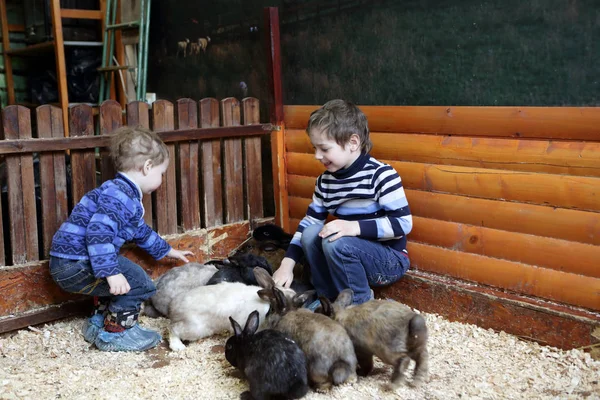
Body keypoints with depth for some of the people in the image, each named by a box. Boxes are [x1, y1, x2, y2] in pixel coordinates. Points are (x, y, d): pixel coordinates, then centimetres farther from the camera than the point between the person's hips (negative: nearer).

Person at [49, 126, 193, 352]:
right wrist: (111, 272, -34)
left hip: (71, 262, 11)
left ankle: (98, 323, 34)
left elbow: (141, 231, 31)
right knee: (139, 283, -9)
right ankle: (115, 334, 4)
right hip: (75, 263, -11)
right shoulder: (118, 196, -20)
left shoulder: (127, 197, 15)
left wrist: (167, 251, 41)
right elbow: (98, 234, -31)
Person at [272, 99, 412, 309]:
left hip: (390, 260, -6)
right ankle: (328, 296, 1)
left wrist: (355, 227, -33)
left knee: (336, 243, -30)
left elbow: (402, 223, -23)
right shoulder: (325, 181, 1)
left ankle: (359, 303, -8)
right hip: (353, 253, 7)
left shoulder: (381, 175, -20)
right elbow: (310, 221, 5)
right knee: (311, 234, -14)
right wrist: (287, 263, -5)